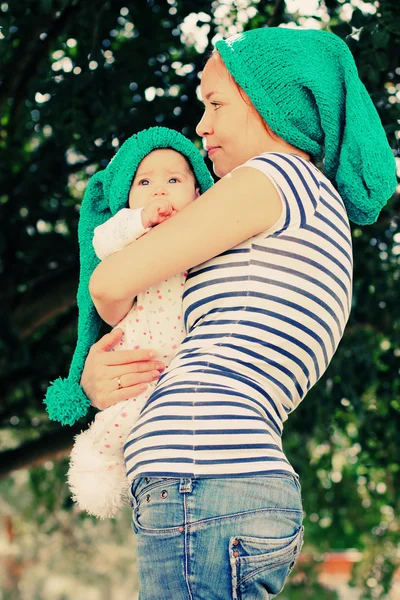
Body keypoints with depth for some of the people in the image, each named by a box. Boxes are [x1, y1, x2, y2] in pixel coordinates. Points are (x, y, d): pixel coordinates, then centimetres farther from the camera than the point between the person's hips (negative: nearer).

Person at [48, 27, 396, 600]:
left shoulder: (276, 175, -2)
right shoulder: (326, 217, 26)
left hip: (204, 487, -9)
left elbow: (112, 284, -5)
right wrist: (97, 375, 5)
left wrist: (126, 326, 18)